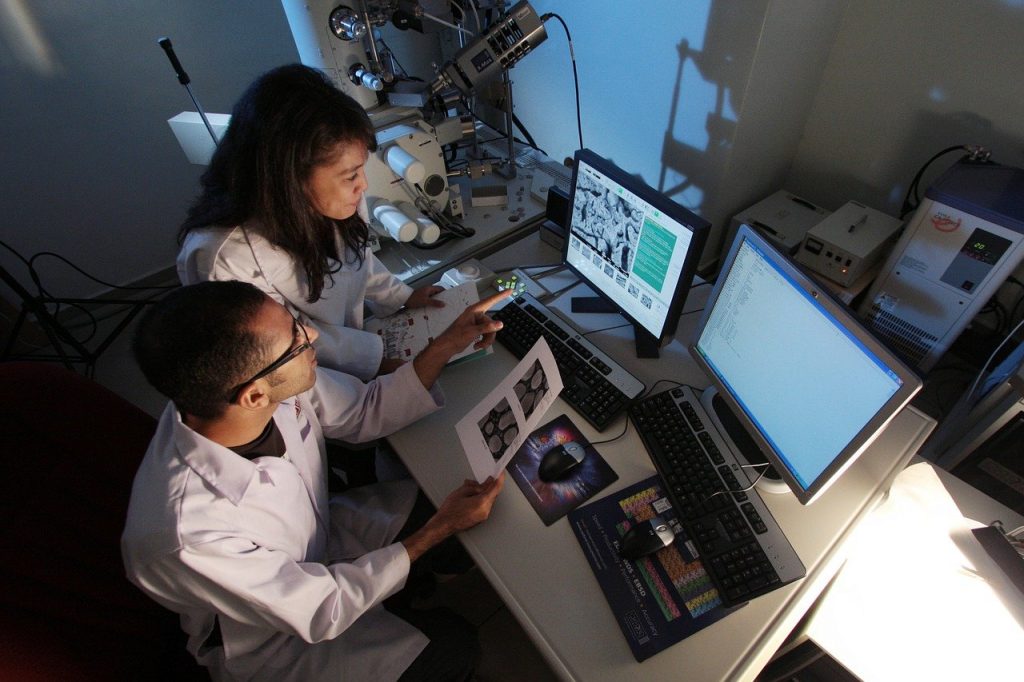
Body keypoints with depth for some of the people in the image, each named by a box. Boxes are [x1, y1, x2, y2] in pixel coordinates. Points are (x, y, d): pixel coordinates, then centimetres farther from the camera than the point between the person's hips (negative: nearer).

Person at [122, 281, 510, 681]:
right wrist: (439, 530, -21)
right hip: (273, 639, -5)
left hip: (318, 541, 5)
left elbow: (366, 411, -7)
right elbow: (322, 611, -25)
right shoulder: (188, 535, -40)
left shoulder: (276, 385, -26)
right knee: (454, 647, -6)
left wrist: (448, 344, -17)